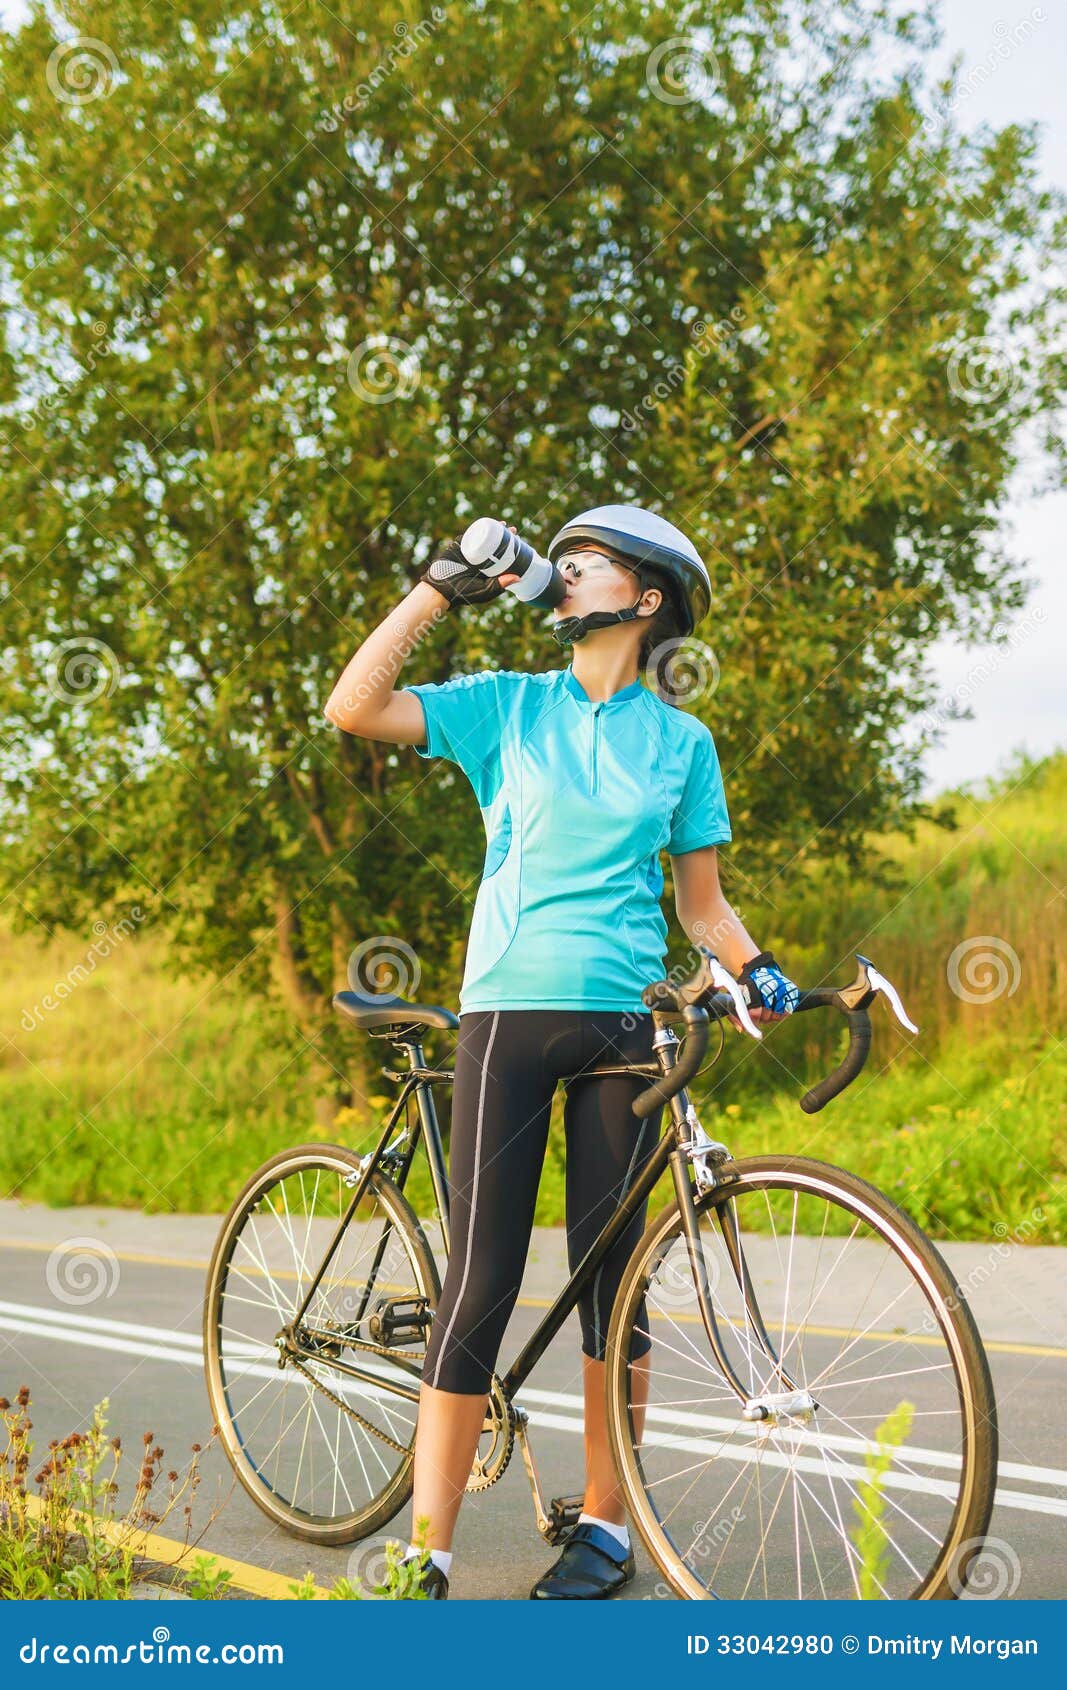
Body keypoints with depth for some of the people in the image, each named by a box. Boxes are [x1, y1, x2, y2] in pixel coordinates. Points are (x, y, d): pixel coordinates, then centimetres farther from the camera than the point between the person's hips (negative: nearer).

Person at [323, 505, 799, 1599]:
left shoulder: (680, 739, 10)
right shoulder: (508, 706, 8)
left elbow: (701, 901, 12)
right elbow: (352, 709, -4)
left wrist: (754, 965, -7)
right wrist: (438, 590, -2)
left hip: (623, 1019, 1)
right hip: (508, 1010, -1)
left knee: (609, 1273, 5)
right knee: (480, 1280, -6)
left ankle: (605, 1527, 19)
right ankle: (426, 1554, 0)